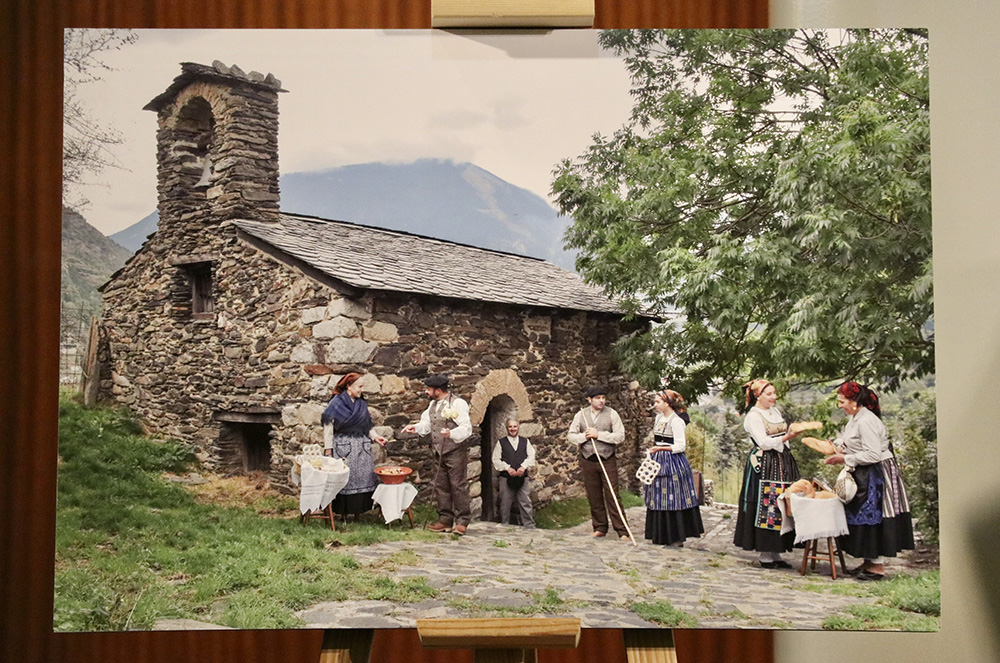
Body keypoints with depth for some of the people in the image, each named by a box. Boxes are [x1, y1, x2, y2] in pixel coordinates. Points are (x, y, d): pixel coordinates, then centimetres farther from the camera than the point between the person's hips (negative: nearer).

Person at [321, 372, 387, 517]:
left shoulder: (362, 403, 13)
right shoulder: (336, 403, -4)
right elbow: (328, 427, -5)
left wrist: (375, 437, 3)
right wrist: (328, 450, -8)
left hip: (362, 448, 5)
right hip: (344, 448, -5)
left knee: (364, 477, 1)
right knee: (344, 479, -5)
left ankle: (359, 510, 10)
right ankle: (343, 512, 5)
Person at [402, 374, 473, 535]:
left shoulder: (457, 403, -13)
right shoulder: (433, 404, 14)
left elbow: (466, 428, -19)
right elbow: (427, 424, 25)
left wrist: (451, 433, -35)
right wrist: (415, 428, 5)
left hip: (455, 452, -8)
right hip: (439, 453, 8)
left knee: (458, 486, -4)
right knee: (441, 486, 11)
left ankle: (462, 521, 3)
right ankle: (445, 520, 20)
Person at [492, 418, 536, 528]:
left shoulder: (525, 441, 15)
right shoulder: (501, 442, 8)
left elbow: (531, 456, 7)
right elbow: (496, 460, 3)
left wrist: (523, 467, -10)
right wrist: (507, 468, -10)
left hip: (523, 477, 1)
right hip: (506, 478, -1)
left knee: (526, 504, 0)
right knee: (505, 505, 2)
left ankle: (530, 527, 6)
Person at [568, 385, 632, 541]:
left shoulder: (611, 414, 0)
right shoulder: (581, 415, 8)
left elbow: (620, 436, -7)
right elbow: (571, 436, 9)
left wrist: (599, 434, -13)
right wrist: (584, 436, -10)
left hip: (607, 460, -3)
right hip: (588, 460, 3)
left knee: (612, 496, -6)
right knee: (594, 497, 7)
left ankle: (622, 531, -3)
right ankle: (600, 528, 19)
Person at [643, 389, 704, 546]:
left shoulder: (676, 421, -14)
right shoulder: (659, 417, 11)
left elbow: (680, 446, -17)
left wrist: (661, 448, -18)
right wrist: (653, 452, 17)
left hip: (672, 463, -8)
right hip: (658, 462, 8)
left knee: (673, 500, -4)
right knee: (658, 499, 10)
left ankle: (677, 538, 4)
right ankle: (661, 536, 17)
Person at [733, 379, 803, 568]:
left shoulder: (775, 411, 16)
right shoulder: (753, 416, -9)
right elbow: (764, 443, -17)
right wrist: (787, 437, -26)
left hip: (783, 463, 8)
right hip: (764, 465, -8)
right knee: (765, 505, -7)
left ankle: (775, 553, 11)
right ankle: (765, 555, -1)